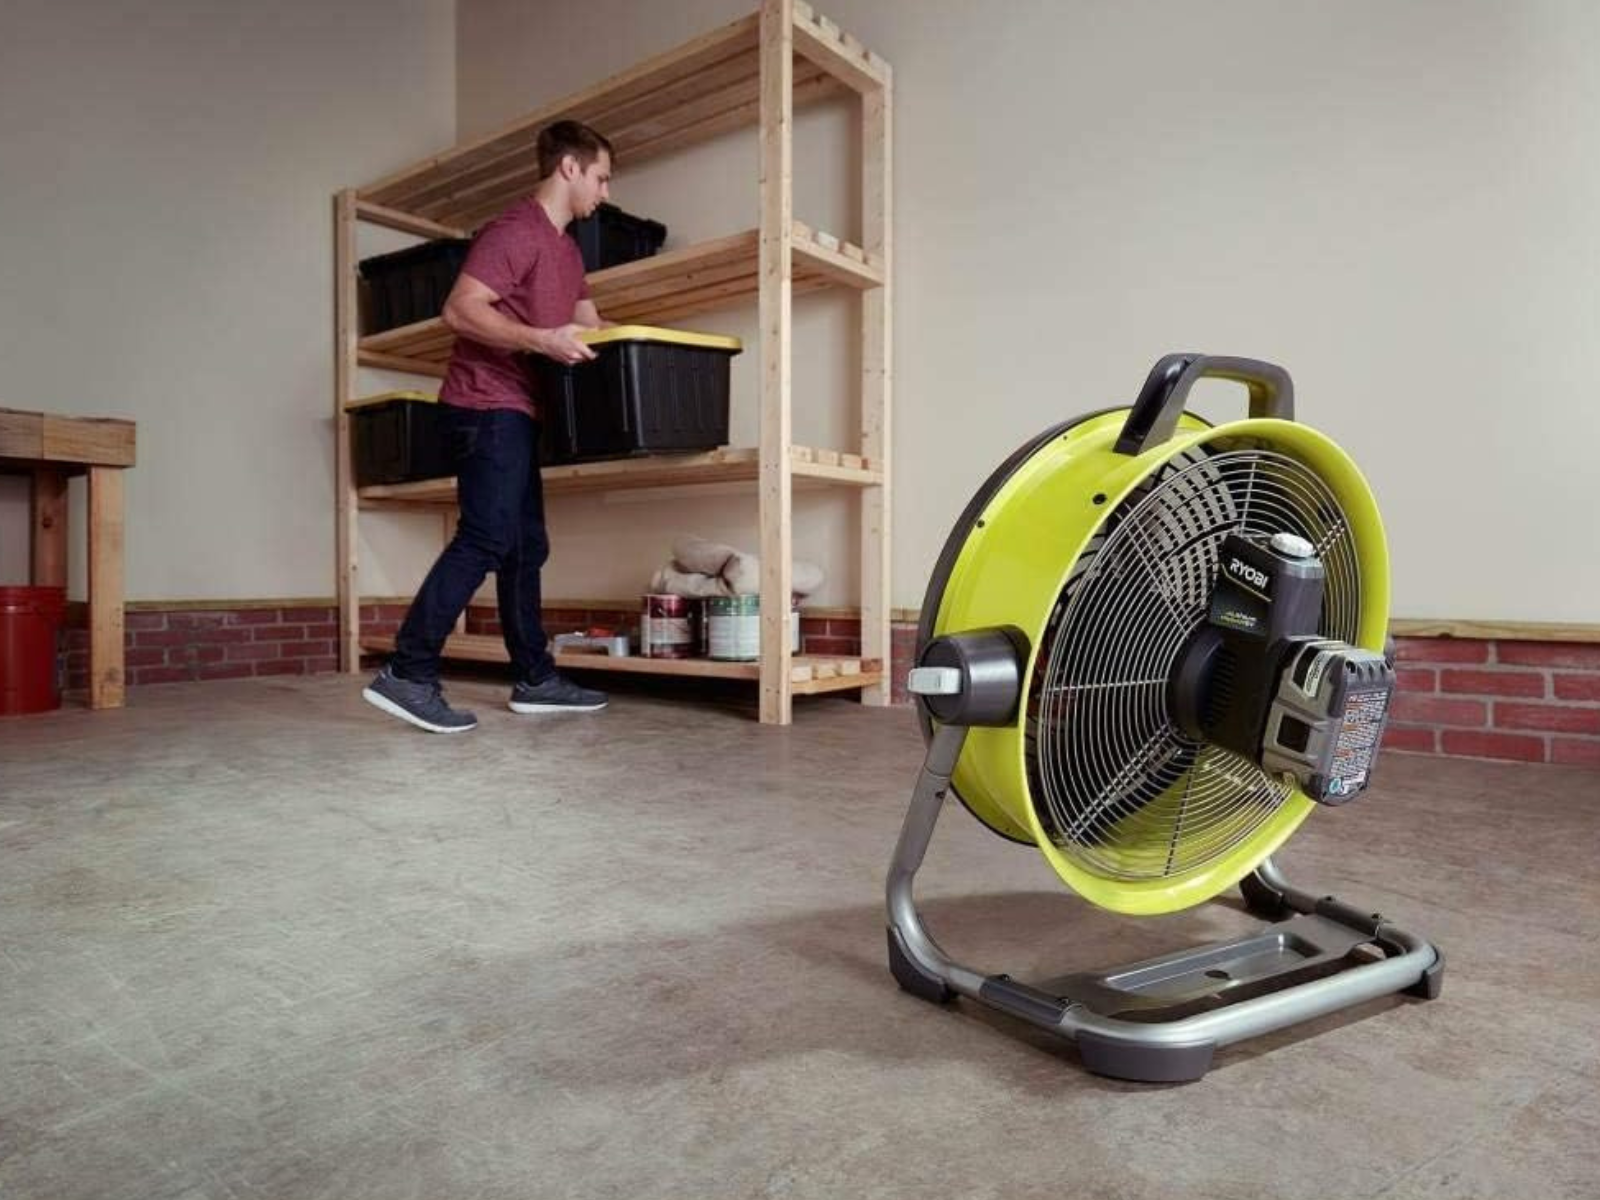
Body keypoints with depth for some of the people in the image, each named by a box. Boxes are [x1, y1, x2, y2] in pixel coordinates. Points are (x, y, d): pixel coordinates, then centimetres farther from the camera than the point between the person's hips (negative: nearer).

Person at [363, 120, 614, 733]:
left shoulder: (566, 249, 21)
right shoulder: (514, 230, -10)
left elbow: (590, 325, 28)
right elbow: (460, 310, -19)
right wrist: (542, 341, -27)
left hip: (517, 412, 10)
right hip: (488, 404, -10)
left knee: (526, 546, 9)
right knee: (484, 539, -16)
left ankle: (535, 678, 14)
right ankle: (408, 675, -12)